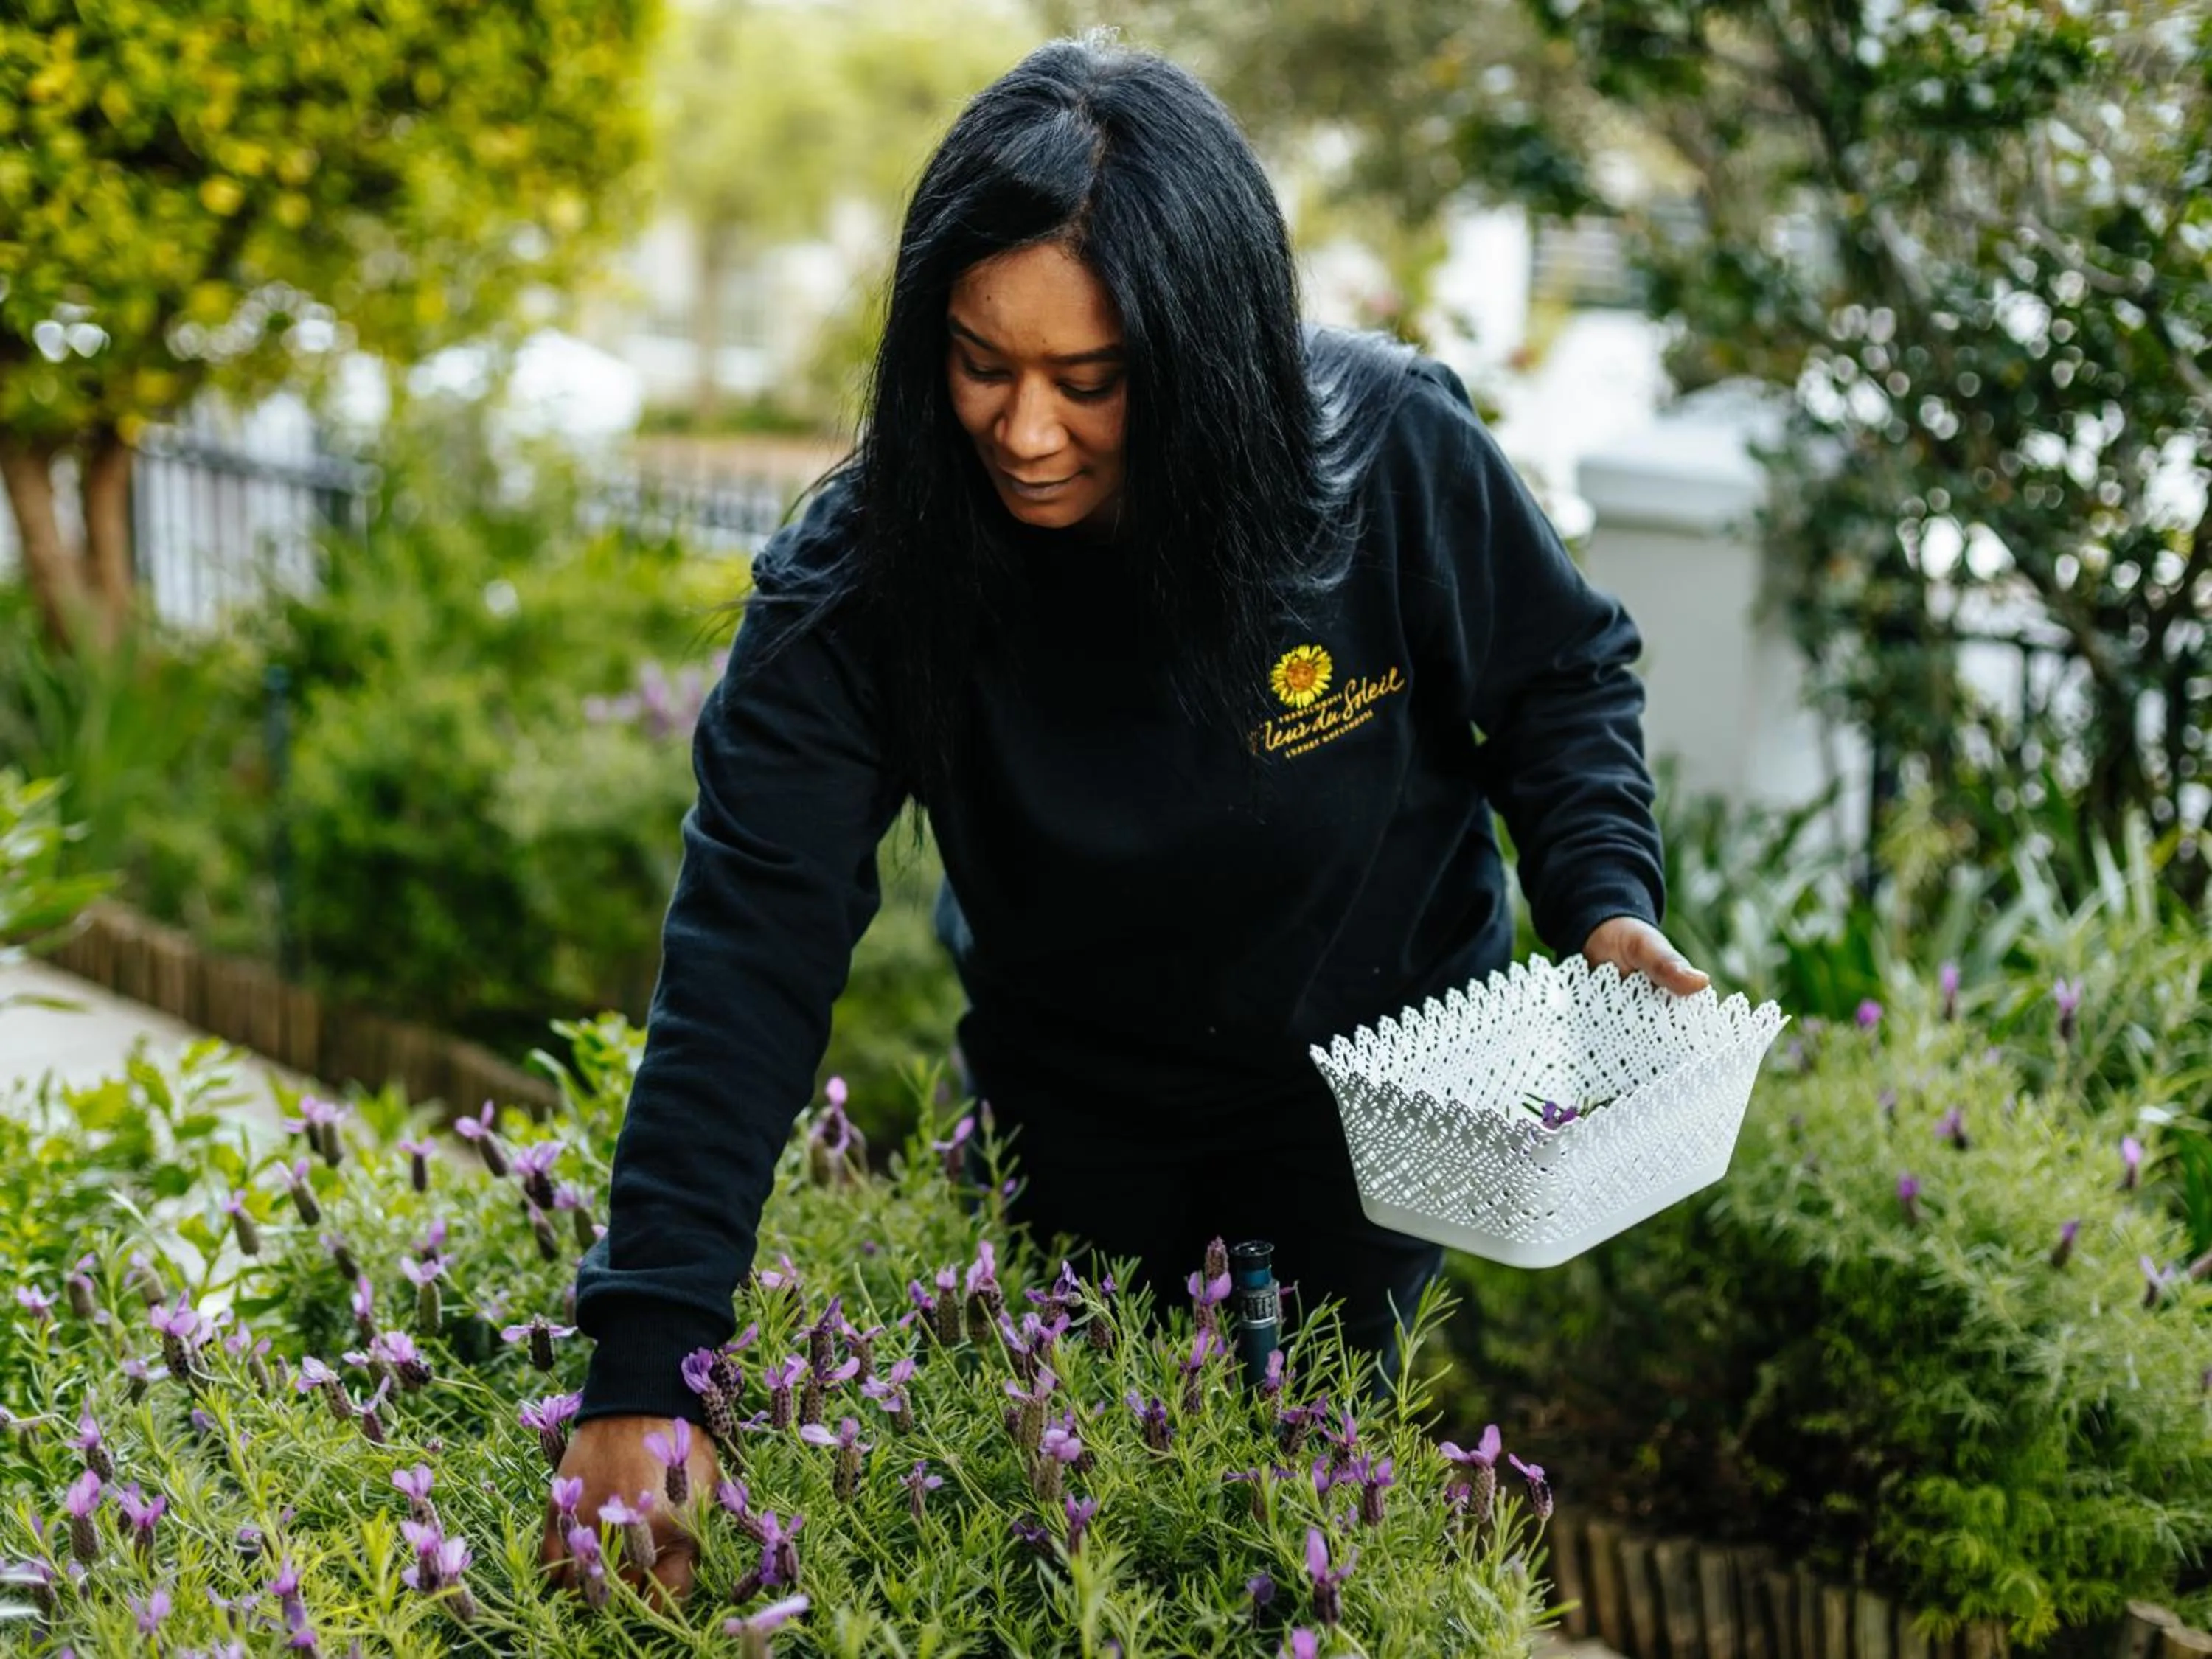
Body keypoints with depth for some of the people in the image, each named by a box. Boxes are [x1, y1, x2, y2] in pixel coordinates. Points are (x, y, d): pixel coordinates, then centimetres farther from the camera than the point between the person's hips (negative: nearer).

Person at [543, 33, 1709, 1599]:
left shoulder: (1396, 451, -28)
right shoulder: (866, 571, -28)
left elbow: (1564, 674, -7)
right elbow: (755, 945, -34)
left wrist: (1607, 903, -25)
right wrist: (644, 1374, -40)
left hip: (1369, 1085, -1)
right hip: (1071, 1101, 1)